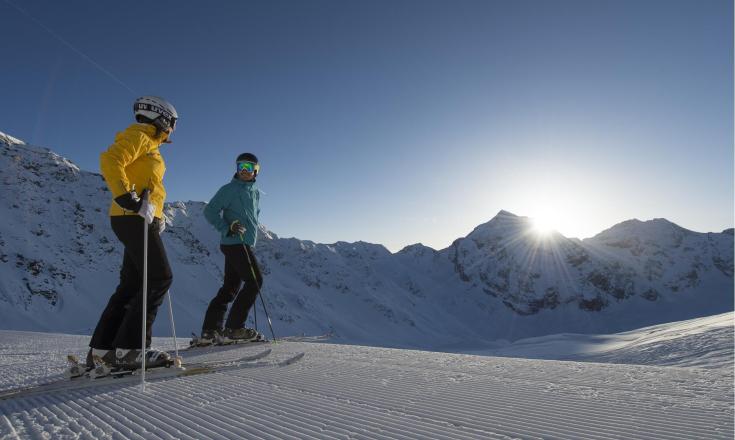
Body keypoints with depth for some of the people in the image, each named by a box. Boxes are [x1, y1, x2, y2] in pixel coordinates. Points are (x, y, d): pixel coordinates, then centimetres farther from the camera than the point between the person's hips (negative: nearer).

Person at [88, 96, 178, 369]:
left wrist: (156, 217, 16)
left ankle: (101, 349, 12)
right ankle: (129, 349, -12)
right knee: (160, 278, -14)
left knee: (132, 284, 8)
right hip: (133, 219, -10)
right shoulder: (138, 136, -1)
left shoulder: (150, 146, 26)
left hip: (140, 219, 10)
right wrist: (131, 201, -25)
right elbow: (109, 161, -18)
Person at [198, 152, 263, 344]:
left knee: (230, 287, 9)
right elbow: (210, 211, -9)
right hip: (234, 243, -8)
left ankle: (210, 330, 14)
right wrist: (227, 228, -21)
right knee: (255, 281, -13)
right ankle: (233, 328, -8)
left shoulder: (255, 191, 18)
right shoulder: (230, 189, -5)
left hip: (245, 244, 8)